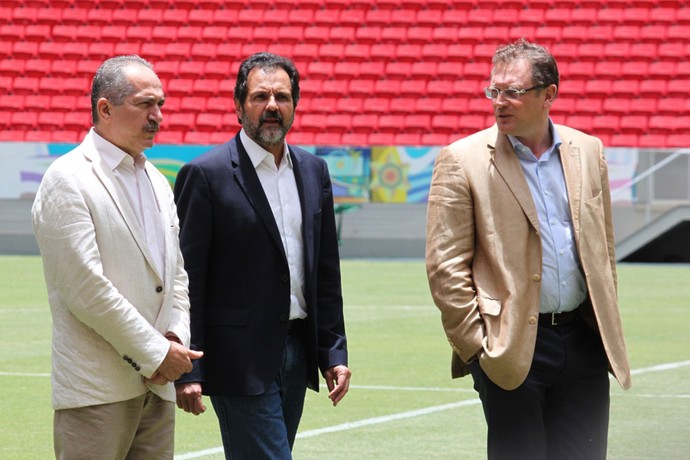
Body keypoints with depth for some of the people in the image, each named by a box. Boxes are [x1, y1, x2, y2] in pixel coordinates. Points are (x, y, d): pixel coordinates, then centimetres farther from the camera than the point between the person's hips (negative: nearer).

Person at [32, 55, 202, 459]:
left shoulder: (157, 183, 18)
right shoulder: (68, 180, -8)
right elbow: (84, 286, -15)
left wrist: (177, 339, 2)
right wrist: (155, 352, -12)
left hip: (157, 386, 7)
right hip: (96, 388, -7)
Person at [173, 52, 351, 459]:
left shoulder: (313, 171, 12)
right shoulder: (206, 175, -7)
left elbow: (327, 272, 16)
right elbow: (187, 280, -8)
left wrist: (335, 352, 10)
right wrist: (187, 370, -12)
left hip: (297, 353, 6)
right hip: (241, 360, -6)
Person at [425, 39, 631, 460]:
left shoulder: (587, 151, 9)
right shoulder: (463, 161, -4)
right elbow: (445, 268, -6)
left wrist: (607, 326, 13)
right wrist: (475, 344, -10)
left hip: (583, 343, 4)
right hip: (512, 347, -4)